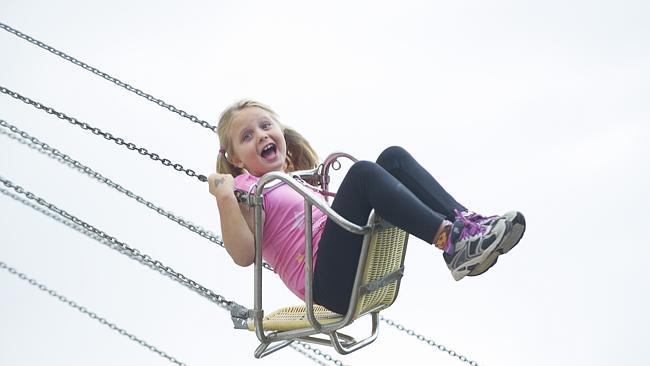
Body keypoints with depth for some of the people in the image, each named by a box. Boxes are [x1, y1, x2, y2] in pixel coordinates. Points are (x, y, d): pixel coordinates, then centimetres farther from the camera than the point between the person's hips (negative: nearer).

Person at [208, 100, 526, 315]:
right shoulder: (247, 188, 11)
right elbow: (244, 254, -6)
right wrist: (225, 199, -13)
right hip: (330, 282, -7)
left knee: (393, 156, -6)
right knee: (363, 172, -26)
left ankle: (463, 221, -23)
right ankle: (449, 239, -37)